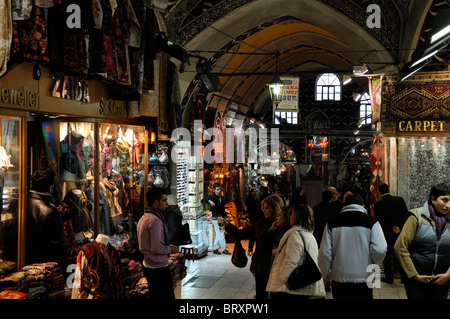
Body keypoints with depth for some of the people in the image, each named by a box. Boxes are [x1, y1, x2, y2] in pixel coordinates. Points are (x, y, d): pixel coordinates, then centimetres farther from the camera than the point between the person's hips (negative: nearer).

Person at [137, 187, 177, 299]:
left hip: (148, 266, 10)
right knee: (167, 296, -4)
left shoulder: (143, 217, 11)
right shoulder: (154, 220, -20)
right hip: (159, 268, -10)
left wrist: (167, 247, 13)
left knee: (154, 296, 17)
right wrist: (170, 249, -8)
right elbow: (156, 248, -24)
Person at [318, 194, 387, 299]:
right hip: (363, 280, -2)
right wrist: (373, 263, 7)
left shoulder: (332, 223, 2)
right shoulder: (371, 222, -3)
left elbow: (324, 253, -2)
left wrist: (325, 275, 10)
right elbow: (380, 250, -14)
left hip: (339, 280, 2)